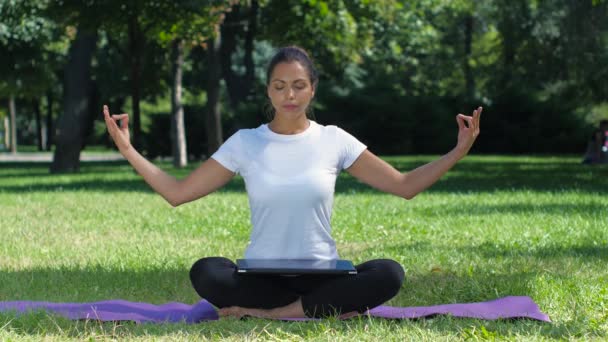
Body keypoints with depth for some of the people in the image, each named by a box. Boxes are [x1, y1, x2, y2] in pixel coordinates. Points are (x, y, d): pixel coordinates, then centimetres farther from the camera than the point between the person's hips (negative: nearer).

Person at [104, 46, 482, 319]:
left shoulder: (334, 140, 1)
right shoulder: (244, 143, 1)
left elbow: (405, 185, 3)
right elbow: (177, 193, 2)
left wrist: (458, 152, -8)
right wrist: (128, 150, -7)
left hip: (321, 277, 0)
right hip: (262, 276, 0)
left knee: (388, 274, -29)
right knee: (206, 273, -32)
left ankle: (268, 313, -24)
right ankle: (327, 310, -23)